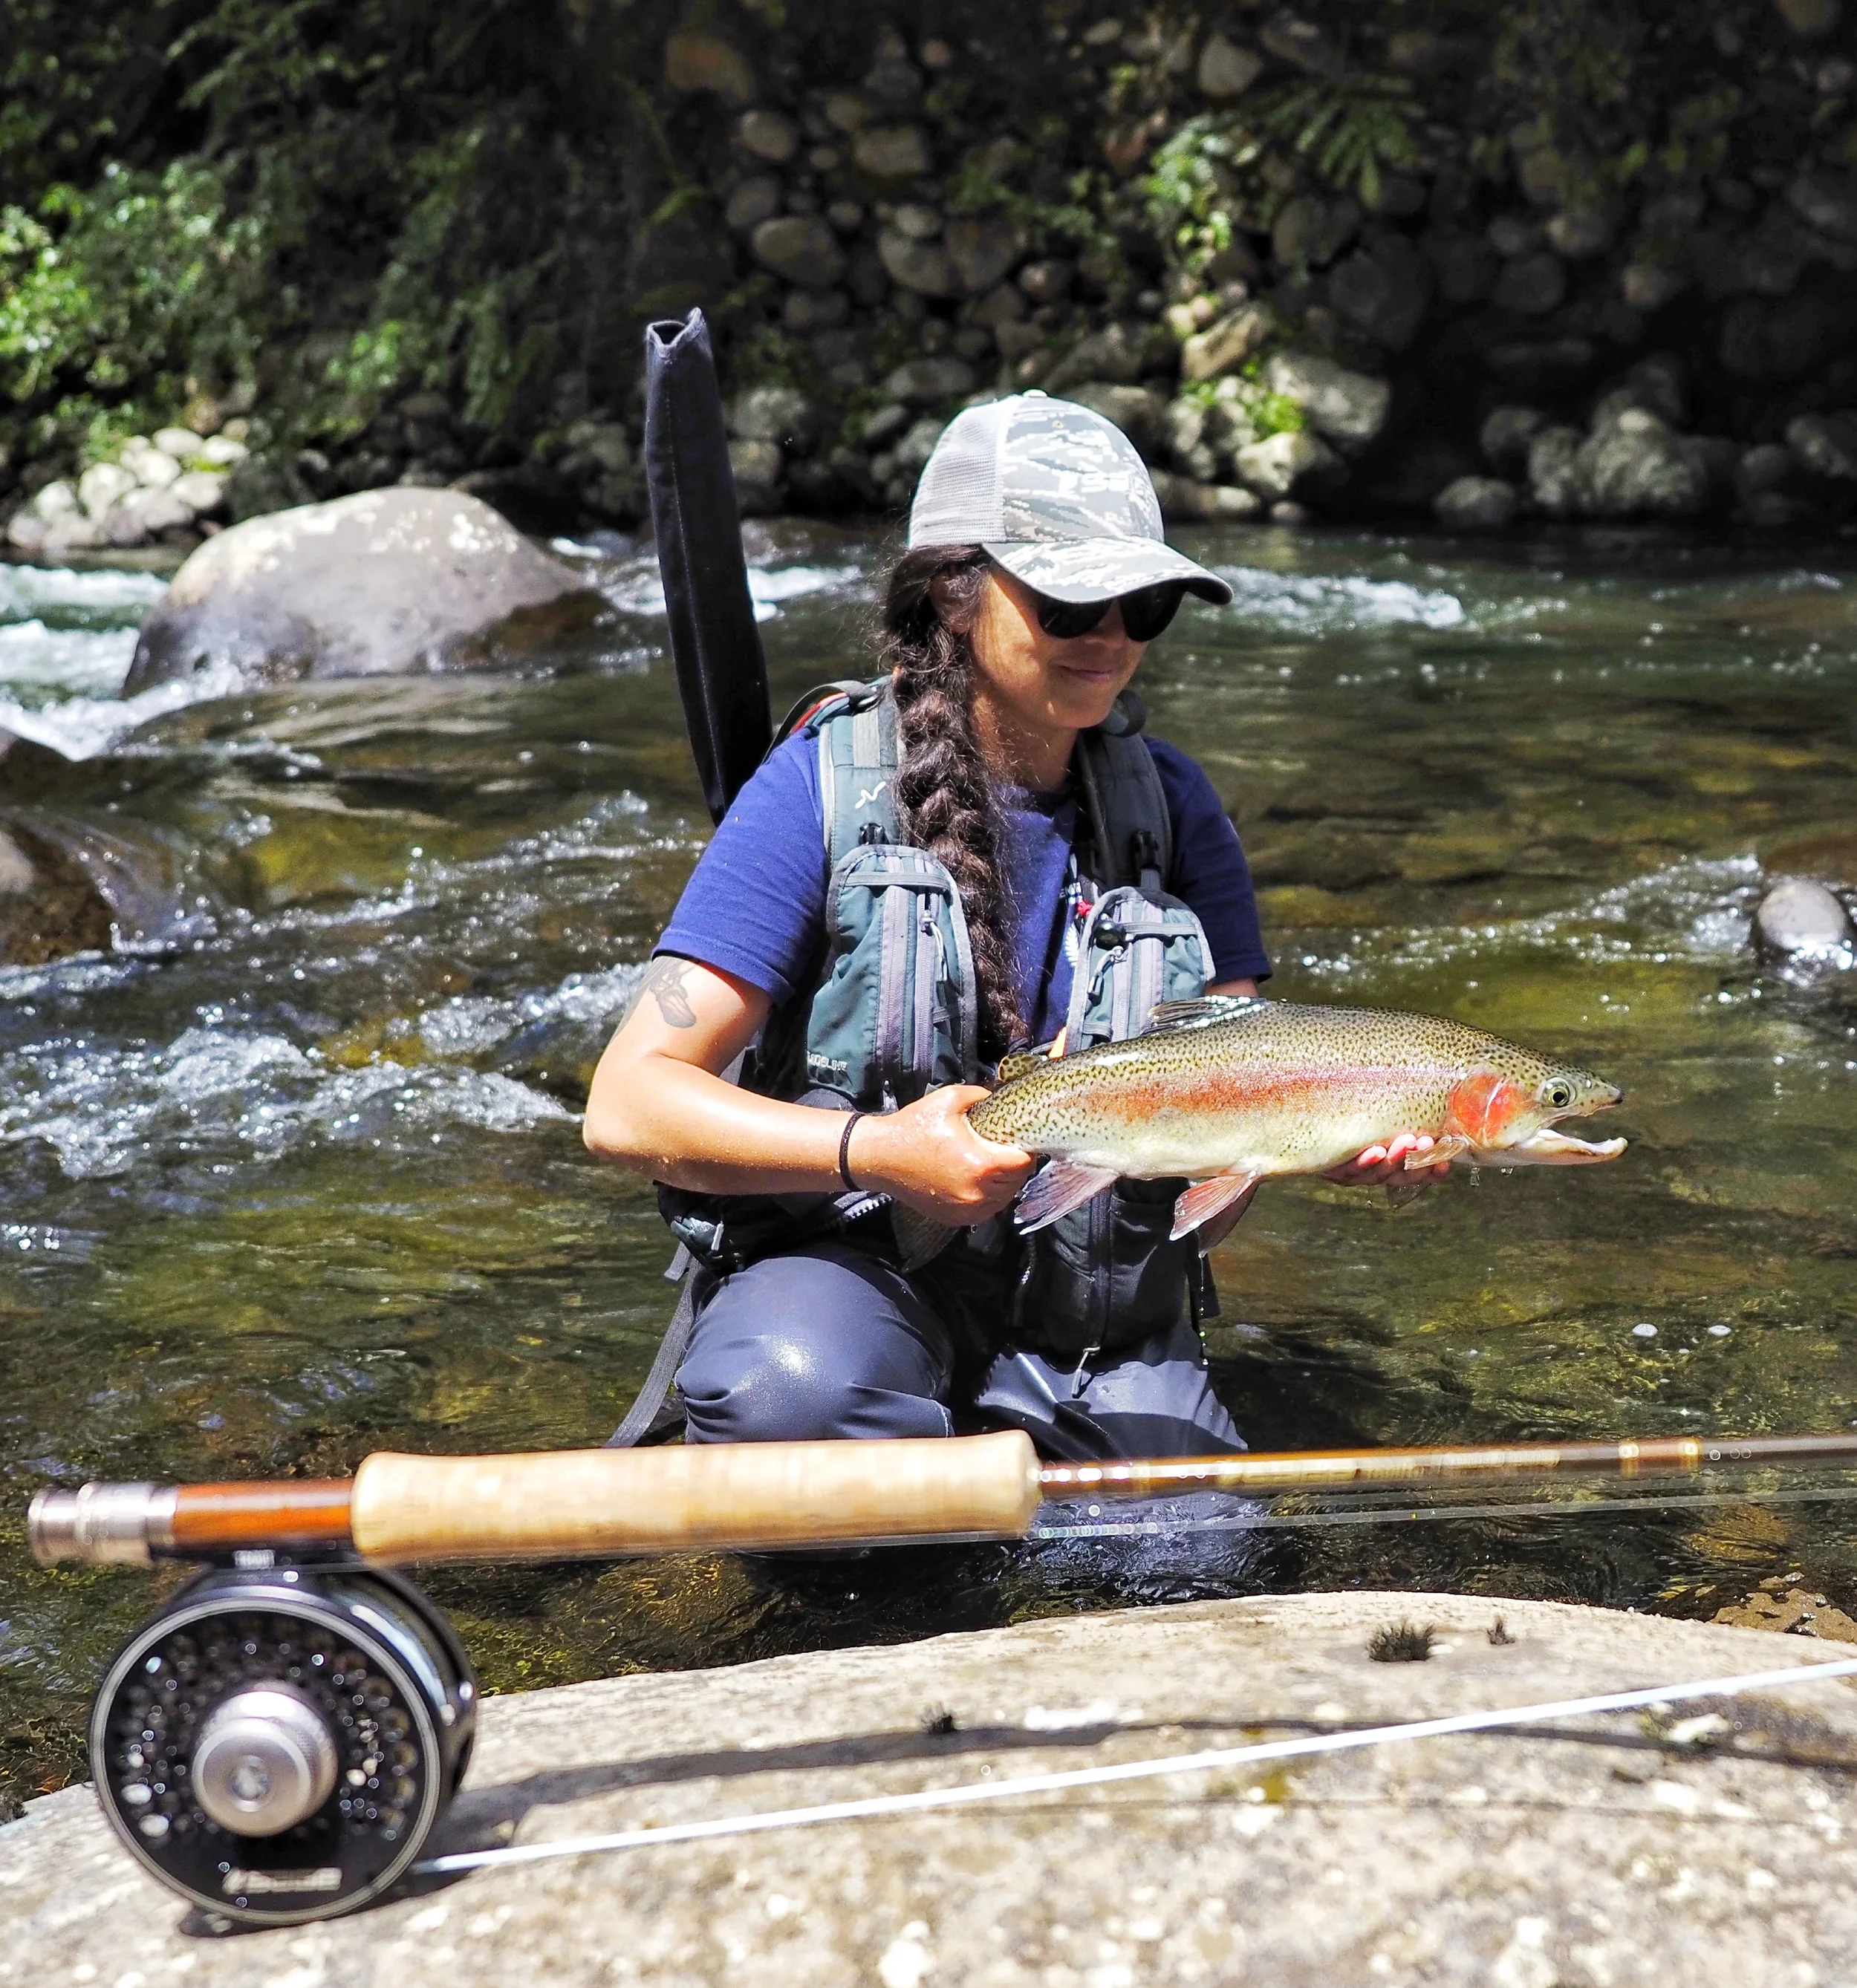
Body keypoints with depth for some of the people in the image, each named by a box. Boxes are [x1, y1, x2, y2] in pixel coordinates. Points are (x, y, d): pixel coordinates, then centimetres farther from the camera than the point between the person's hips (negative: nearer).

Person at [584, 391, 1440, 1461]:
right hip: (847, 1266, -4)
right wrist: (873, 1151, -28)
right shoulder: (826, 783, -9)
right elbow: (631, 1100, -14)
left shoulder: (1169, 800, 5)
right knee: (795, 1392, -36)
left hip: (1095, 1330, 4)